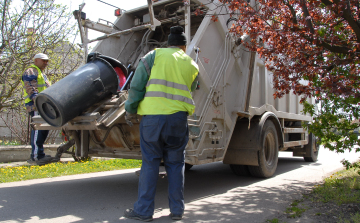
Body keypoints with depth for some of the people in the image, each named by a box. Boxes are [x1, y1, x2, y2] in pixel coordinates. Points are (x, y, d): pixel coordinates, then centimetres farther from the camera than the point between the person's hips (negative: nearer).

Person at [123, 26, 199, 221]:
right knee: (175, 164, 12)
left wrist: (130, 111, 8)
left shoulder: (155, 55, 7)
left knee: (150, 163, 6)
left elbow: (137, 85, 2)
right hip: (178, 117, 2)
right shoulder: (192, 65, 16)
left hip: (152, 115, -2)